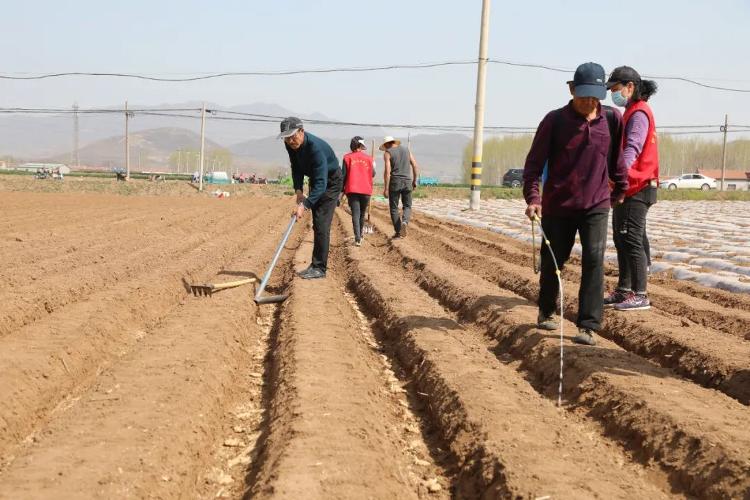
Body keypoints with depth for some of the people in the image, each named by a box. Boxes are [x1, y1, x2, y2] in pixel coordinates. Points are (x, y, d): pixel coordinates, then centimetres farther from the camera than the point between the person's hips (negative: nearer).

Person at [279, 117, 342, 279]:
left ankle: (320, 268, -11)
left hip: (330, 182, -8)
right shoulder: (291, 145, -14)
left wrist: (304, 205, -50)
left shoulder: (316, 147, -37)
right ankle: (316, 265, 19)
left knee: (321, 225, -15)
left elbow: (321, 183, -41)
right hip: (315, 180, 8)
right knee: (316, 225, 11)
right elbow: (296, 168, 2)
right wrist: (298, 190, -13)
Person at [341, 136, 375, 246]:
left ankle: (357, 238, -21)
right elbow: (373, 174, 10)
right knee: (362, 214, 17)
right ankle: (360, 235, 31)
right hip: (366, 191, 2)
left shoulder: (347, 157, 1)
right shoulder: (368, 158, 4)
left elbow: (343, 175, -1)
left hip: (352, 190, -2)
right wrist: (373, 166, 31)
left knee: (355, 214, -7)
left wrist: (342, 190, 5)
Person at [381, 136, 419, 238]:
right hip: (407, 182, 3)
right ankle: (404, 222, -16)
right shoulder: (406, 150, 11)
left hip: (394, 183, -3)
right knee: (407, 206, 14)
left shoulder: (388, 153, -3)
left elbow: (387, 171, -12)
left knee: (394, 208, 9)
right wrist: (414, 181, 14)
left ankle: (398, 232, 7)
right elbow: (415, 166, 6)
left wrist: (386, 188, -11)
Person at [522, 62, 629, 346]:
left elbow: (617, 157, 15)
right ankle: (546, 312, 36)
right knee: (552, 261, 12)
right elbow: (534, 162, -5)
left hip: (596, 206, 1)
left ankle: (588, 326, -10)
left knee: (594, 261, -13)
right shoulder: (555, 121, -7)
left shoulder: (612, 119, 0)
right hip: (557, 206, 0)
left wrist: (621, 187, 22)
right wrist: (533, 197, -16)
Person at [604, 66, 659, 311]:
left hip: (637, 188, -10)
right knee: (621, 240, 14)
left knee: (632, 240, -9)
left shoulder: (639, 113, -13)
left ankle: (640, 295, -4)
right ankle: (624, 290, 22)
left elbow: (633, 147, -28)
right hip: (628, 188, 10)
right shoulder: (631, 112, 19)